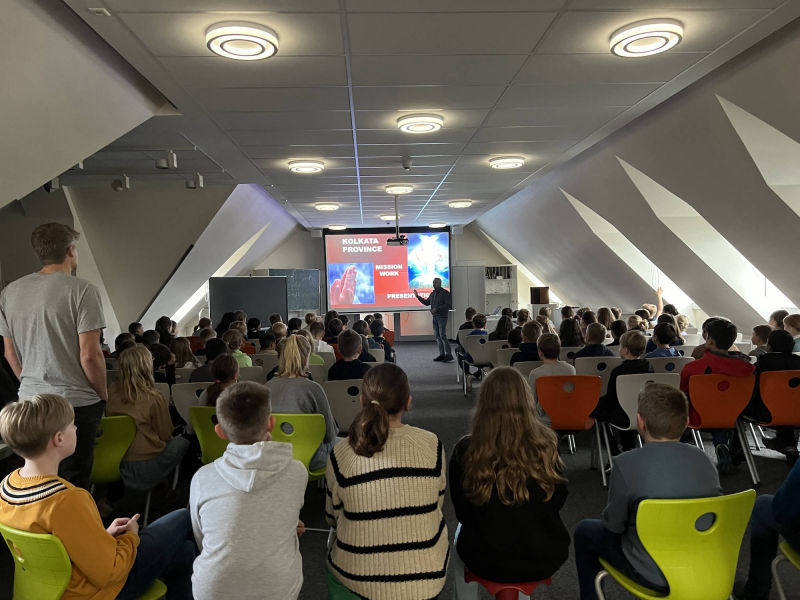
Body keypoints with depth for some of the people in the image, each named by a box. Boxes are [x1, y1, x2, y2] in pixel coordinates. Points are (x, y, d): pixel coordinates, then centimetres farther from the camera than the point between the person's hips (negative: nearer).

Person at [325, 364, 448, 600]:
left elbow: (333, 518, 2)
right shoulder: (432, 445, -13)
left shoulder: (340, 456, -14)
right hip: (426, 579, 1)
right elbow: (436, 503, 3)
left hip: (358, 579, 0)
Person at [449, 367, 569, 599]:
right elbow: (558, 501, 0)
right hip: (545, 557, 2)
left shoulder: (465, 450, -19)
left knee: (460, 535, 32)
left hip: (487, 561, -2)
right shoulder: (546, 444, -15)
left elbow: (462, 512, -5)